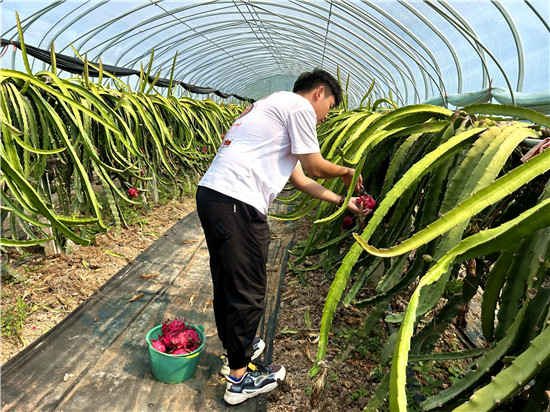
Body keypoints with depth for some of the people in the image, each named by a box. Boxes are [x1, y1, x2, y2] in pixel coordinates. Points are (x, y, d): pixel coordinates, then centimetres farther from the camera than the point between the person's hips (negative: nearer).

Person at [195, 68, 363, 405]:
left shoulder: (275, 107, 30)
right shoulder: (299, 105, -1)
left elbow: (299, 177, 28)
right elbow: (314, 167, 0)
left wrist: (339, 200, 30)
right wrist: (347, 172, 20)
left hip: (212, 194, 11)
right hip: (236, 203, -11)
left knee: (228, 282, 21)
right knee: (248, 289, 3)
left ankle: (235, 351, 41)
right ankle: (240, 377, 21)